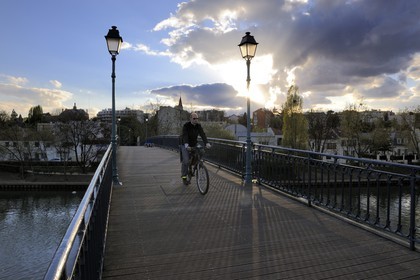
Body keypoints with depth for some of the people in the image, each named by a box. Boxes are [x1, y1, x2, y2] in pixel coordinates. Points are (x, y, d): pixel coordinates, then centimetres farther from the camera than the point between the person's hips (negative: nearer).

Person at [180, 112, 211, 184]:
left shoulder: (198, 126, -6)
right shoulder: (186, 126, -17)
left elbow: (203, 134, -19)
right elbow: (185, 135, -32)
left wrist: (207, 143, -37)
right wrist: (186, 145, -50)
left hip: (194, 145, 5)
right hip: (185, 145, -4)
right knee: (186, 161, -16)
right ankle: (184, 176, 5)